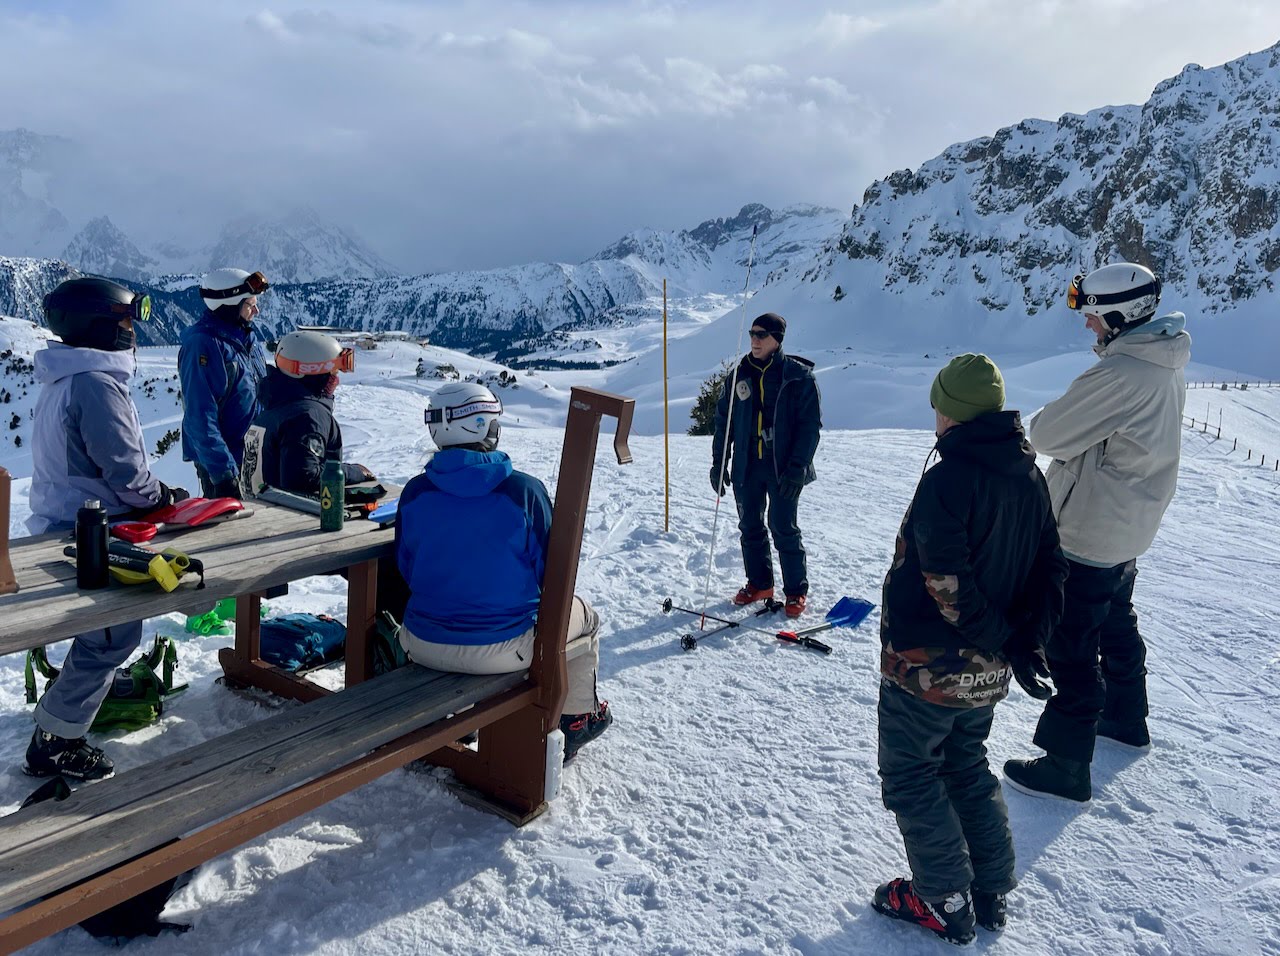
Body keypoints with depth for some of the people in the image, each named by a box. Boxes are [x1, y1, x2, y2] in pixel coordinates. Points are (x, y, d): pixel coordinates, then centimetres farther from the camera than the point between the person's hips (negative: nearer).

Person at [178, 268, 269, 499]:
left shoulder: (247, 334, 7)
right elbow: (200, 418, -22)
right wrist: (223, 471, -25)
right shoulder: (203, 345, -18)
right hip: (222, 458, -8)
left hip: (255, 451, 8)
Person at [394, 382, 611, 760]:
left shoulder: (415, 492, -7)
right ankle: (576, 719, 40)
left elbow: (407, 571, 5)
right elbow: (552, 574, -8)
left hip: (424, 646, 4)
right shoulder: (524, 490, -17)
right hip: (502, 650, -3)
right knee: (584, 616, 24)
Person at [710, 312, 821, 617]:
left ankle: (796, 590, 13)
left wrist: (797, 467, -15)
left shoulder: (799, 376, -5)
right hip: (746, 467, 5)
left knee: (784, 528, -2)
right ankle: (759, 583, 27)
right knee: (750, 527, 11)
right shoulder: (739, 376, 7)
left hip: (783, 468, -4)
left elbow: (811, 424, -8)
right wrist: (719, 462, 5)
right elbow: (723, 422, 11)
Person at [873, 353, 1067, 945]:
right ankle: (991, 895, 33)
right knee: (967, 768, 24)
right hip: (987, 673, 8)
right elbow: (1050, 566, 5)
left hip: (926, 664, -8)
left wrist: (1002, 640, -16)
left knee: (910, 776, 11)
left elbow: (946, 582, -28)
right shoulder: (1028, 474, 2)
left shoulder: (950, 477, -23)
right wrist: (1028, 641, -1)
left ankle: (945, 903, 21)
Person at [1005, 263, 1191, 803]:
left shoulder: (1119, 372, -27)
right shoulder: (1166, 368, 5)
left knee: (1071, 651, 0)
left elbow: (1046, 434, -22)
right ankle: (1126, 720, 45)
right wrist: (1073, 427, -3)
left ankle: (1066, 767, 11)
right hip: (1130, 530, 10)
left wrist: (1043, 422, -2)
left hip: (1087, 535, -10)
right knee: (1117, 627, 27)